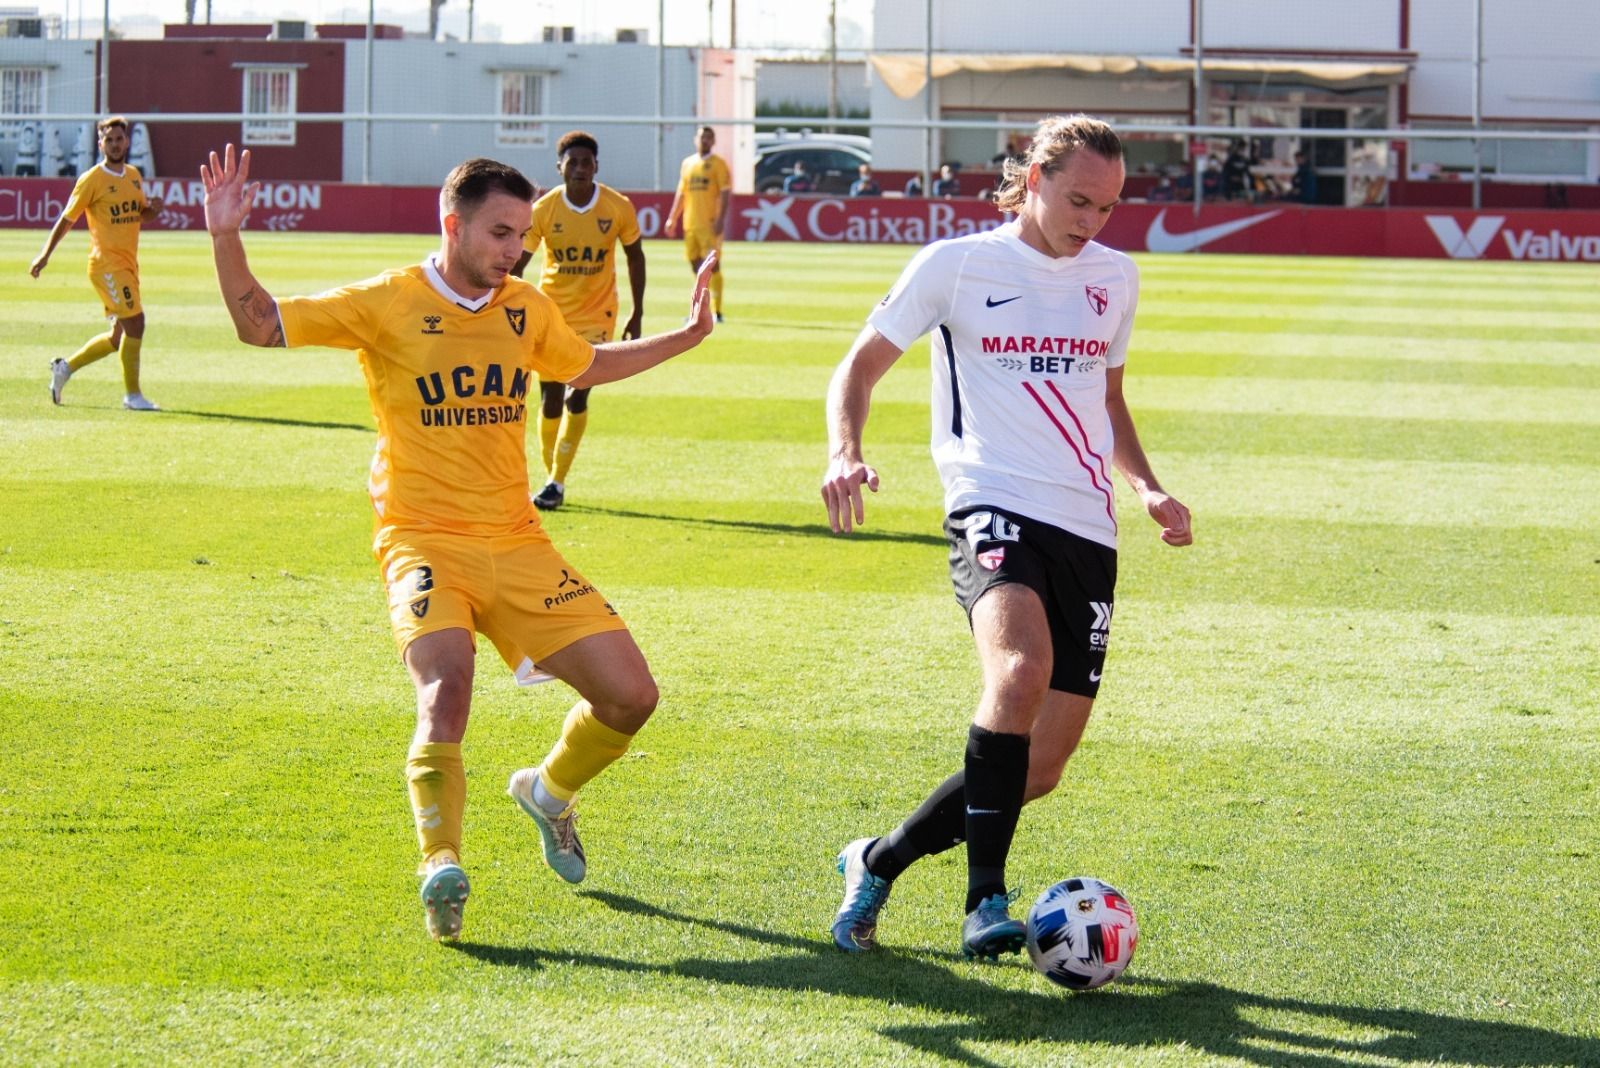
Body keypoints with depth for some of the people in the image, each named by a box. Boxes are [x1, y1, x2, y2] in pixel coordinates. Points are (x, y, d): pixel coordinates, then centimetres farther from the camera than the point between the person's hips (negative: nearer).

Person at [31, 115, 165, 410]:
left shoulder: (134, 175, 12)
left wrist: (153, 208, 0)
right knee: (135, 322, -16)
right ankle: (132, 394, -7)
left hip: (128, 264, 8)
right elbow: (67, 219, -3)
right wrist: (45, 254, -4)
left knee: (119, 337, 11)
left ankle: (65, 367, 28)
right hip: (106, 263, -8)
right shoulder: (92, 179, -8)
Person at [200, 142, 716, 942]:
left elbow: (584, 367, 30)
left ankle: (550, 792, 28)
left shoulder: (526, 307, 9)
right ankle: (440, 868, -24)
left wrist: (686, 336, 27)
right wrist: (226, 239, -12)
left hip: (518, 544, 5)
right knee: (446, 680, -33)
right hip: (424, 541, -5)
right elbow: (260, 326, 1)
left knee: (630, 695, -2)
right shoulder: (387, 304, -4)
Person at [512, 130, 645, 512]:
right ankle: (551, 477, 19)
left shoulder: (619, 208, -10)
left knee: (577, 397, -10)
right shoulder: (543, 209, -11)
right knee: (551, 398, 1)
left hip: (596, 315, -1)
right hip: (551, 312, 1)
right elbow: (517, 263, -5)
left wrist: (637, 314, 4)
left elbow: (634, 256, 5)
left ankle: (556, 482, -3)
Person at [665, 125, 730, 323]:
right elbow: (681, 193, 20)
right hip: (690, 223, 6)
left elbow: (725, 193, -8)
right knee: (695, 264, 8)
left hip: (710, 224, -6)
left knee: (712, 266, -8)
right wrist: (672, 218, 15)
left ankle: (716, 311, -7)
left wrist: (721, 219, -18)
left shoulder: (718, 164, -2)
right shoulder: (687, 163, 16)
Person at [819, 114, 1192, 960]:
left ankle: (878, 862, 23)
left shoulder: (1114, 279, 15)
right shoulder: (956, 265, 1)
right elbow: (861, 365, 5)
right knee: (1022, 670, -36)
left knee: (1039, 771, 2)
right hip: (994, 508, -5)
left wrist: (1147, 487, 12)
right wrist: (844, 452, -15)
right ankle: (986, 899, -31)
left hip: (1087, 530, 5)